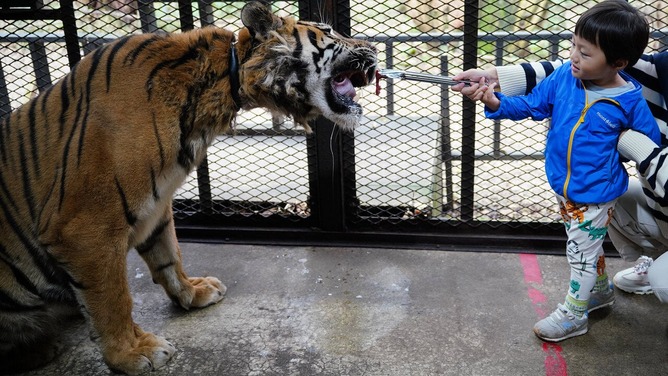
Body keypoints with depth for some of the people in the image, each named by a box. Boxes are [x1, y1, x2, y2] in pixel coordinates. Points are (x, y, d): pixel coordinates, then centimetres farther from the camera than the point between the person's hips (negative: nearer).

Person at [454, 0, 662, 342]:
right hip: (563, 186, 5)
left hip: (595, 194, -5)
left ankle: (573, 315, 28)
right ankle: (600, 289, 50)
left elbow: (650, 141, -5)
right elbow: (531, 105, -6)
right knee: (585, 243, 25)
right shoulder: (565, 76, -12)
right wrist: (497, 103, -19)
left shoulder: (629, 102, -20)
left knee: (582, 251, 9)